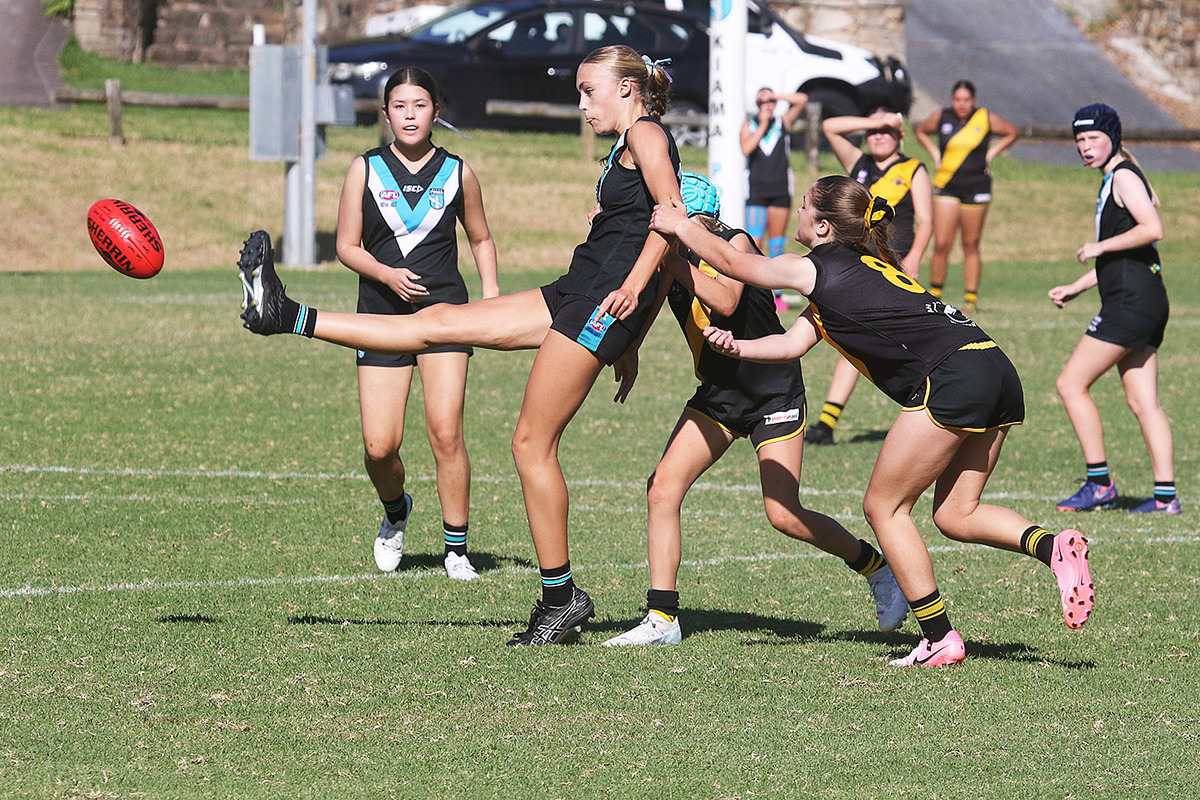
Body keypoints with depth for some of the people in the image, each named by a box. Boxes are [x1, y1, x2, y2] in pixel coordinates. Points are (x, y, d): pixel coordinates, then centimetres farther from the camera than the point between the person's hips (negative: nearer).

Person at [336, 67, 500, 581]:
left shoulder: (457, 173, 7)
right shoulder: (365, 170, 6)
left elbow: (481, 239, 20)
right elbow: (347, 246, 6)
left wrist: (492, 295, 5)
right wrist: (387, 275, -12)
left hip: (444, 308, -1)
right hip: (382, 312, 1)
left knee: (445, 432, -14)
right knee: (379, 446, -6)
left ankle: (456, 548, -3)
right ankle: (396, 512, 28)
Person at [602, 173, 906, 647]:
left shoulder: (735, 243, -15)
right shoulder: (668, 260, 0)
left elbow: (725, 301, -33)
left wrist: (674, 259, -35)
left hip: (774, 392, -6)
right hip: (717, 396, 6)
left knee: (784, 515, -12)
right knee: (662, 489, -10)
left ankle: (877, 568, 12)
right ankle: (662, 619, -6)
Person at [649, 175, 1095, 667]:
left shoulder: (818, 269, 1)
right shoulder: (863, 265, 27)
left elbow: (729, 261, 14)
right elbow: (795, 343, 26)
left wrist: (679, 224, 27)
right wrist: (738, 348, 13)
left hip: (951, 379, -9)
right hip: (998, 372, 9)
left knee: (884, 507, 4)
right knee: (955, 514, 13)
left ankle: (940, 640, 3)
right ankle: (1052, 547, -10)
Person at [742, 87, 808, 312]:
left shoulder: (783, 122, 10)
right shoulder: (749, 125, 8)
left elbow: (802, 99, 0)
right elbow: (746, 149, -8)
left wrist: (774, 95, -1)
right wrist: (763, 125, -8)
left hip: (780, 190, 1)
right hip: (756, 190, -1)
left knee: (777, 245, 4)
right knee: (754, 242, -13)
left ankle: (777, 294, 8)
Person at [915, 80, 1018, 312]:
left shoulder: (986, 119, -1)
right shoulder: (941, 118, 2)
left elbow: (1011, 133, 14)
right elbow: (921, 131, 21)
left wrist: (991, 153, 3)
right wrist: (935, 153, 7)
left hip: (976, 187, -1)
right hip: (946, 187, 1)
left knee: (971, 245, 2)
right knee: (941, 243, -7)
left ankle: (971, 298, 9)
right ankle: (934, 294, 8)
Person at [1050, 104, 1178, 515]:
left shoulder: (1124, 177, -8)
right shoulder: (1113, 180, 21)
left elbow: (1152, 229, -24)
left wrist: (1100, 247, -15)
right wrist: (1077, 287, 25)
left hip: (1131, 301, -10)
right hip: (1146, 301, 10)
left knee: (1071, 385, -6)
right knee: (1142, 401, 7)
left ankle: (1099, 483, -3)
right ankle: (1165, 494, 3)